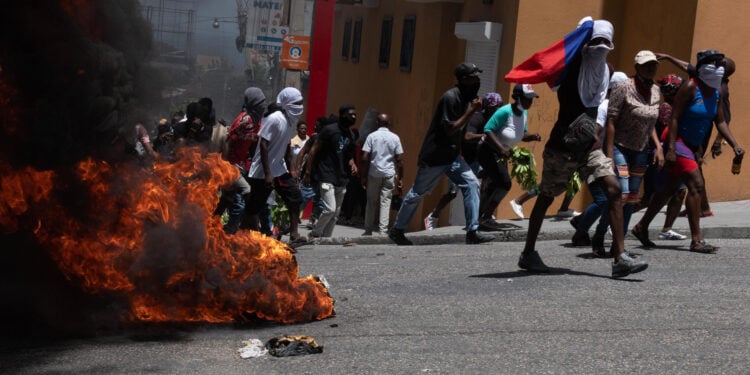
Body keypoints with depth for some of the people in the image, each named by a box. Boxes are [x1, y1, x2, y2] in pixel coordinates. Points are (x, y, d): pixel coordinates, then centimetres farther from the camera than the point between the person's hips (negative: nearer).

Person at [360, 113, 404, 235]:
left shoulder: (372, 136, -1)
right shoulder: (395, 138, 2)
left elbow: (365, 158, -5)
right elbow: (399, 160, 1)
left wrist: (363, 176, 1)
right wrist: (400, 178, 7)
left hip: (374, 174, 0)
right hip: (389, 174, 0)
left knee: (371, 203, 10)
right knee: (385, 202, 1)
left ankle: (368, 231, 14)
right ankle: (383, 231, -4)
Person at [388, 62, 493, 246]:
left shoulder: (465, 98, 6)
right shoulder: (450, 98, -20)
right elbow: (450, 129, -23)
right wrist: (471, 111, -22)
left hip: (452, 156, 8)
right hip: (435, 156, -8)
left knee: (472, 184, -7)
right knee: (417, 193, 5)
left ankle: (472, 232, -8)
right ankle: (396, 230, 22)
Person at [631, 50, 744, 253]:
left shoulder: (716, 93, 7)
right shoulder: (690, 88, -17)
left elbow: (720, 122, 8)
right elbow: (674, 118, -20)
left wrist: (735, 145, -5)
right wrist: (670, 149, -26)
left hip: (693, 145, 9)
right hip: (678, 142, -9)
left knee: (671, 188, 14)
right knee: (696, 184, -17)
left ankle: (641, 227, 27)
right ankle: (696, 240, -15)